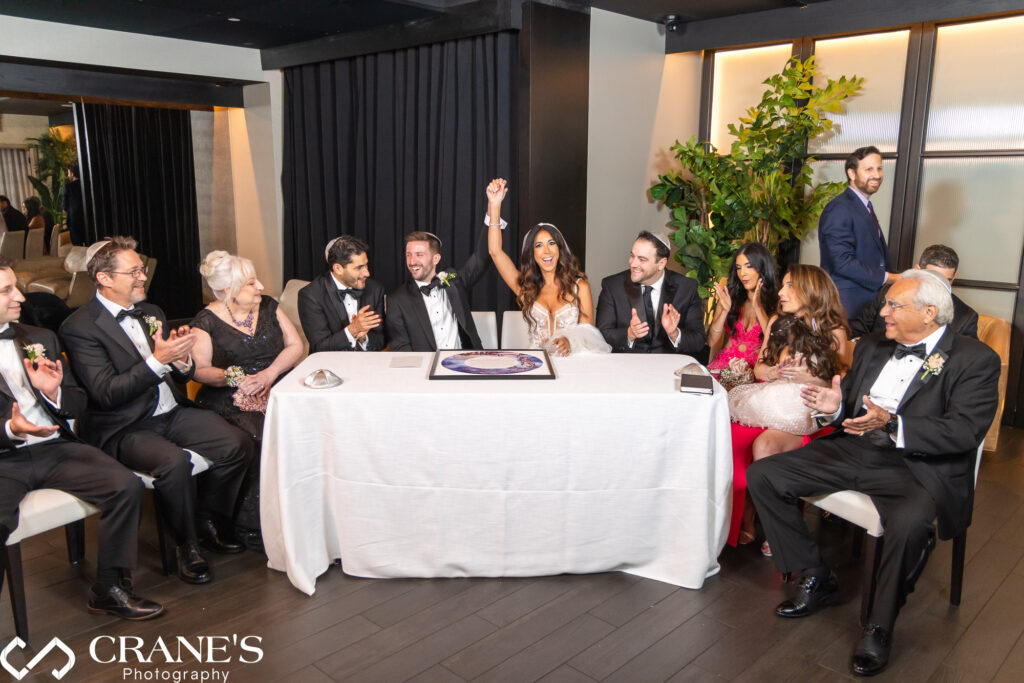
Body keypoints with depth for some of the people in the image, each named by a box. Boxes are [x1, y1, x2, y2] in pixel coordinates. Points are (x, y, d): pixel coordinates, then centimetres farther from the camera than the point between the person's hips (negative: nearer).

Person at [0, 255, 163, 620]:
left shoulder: (40, 338, 16)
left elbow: (78, 403, 15)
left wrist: (54, 393, -7)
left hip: (54, 447, 4)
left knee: (127, 486, -18)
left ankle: (110, 589, -3)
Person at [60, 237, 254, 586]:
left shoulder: (151, 312, 13)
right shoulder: (79, 327, -9)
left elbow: (185, 372, 15)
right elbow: (106, 393, -19)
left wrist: (181, 359, -9)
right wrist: (158, 359, -27)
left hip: (173, 412, 7)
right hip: (125, 429, -6)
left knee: (238, 443, -15)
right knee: (174, 461, -35)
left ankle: (210, 521, 9)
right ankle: (187, 544, -9)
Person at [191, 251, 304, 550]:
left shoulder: (268, 306, 14)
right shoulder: (207, 321, 3)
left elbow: (295, 345, 9)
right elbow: (200, 369, -3)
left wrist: (269, 373, -7)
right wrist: (234, 378, -21)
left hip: (277, 389, 4)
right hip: (229, 401, -3)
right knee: (263, 439, -32)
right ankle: (254, 526, -18)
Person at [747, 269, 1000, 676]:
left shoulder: (975, 360, -3)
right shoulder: (872, 346, 16)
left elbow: (965, 430, -16)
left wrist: (892, 425, -30)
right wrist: (835, 408, -4)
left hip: (918, 465, -6)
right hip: (852, 450, 6)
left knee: (910, 523, -38)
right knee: (762, 475, -9)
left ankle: (879, 627, -11)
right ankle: (816, 580, 6)